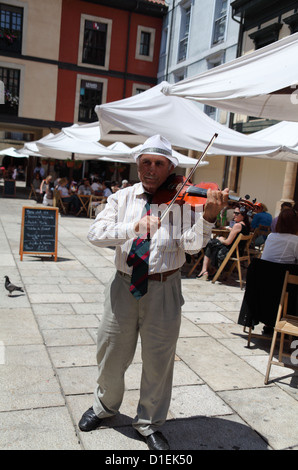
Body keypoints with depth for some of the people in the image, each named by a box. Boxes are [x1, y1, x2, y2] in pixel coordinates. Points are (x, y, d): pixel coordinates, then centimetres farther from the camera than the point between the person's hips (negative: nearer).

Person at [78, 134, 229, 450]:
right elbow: (95, 233, -11)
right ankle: (105, 406, 46)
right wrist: (134, 227, -28)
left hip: (164, 290, -2)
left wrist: (208, 216, -33)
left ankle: (149, 424, 33)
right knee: (111, 354, 16)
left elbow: (191, 244, -14)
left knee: (158, 360, 9)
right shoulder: (122, 198, 4)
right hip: (123, 286, 2)